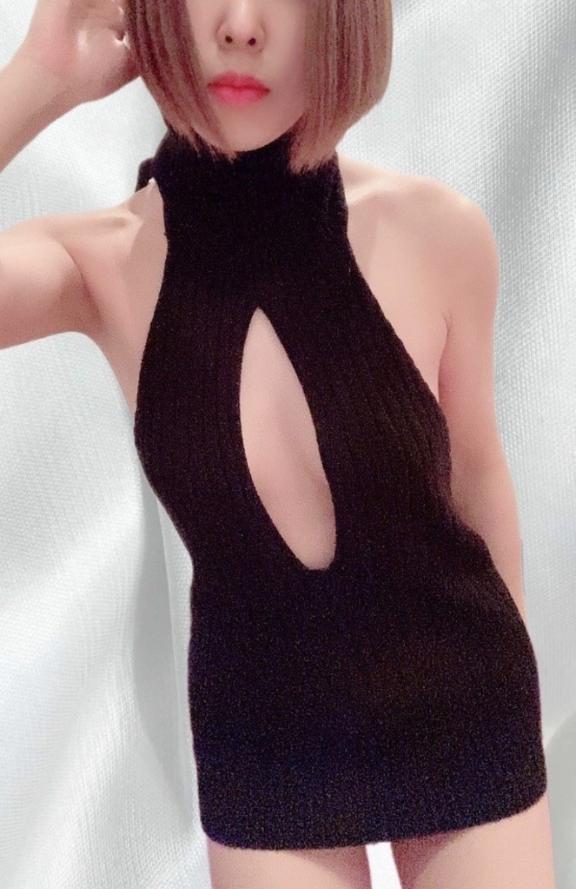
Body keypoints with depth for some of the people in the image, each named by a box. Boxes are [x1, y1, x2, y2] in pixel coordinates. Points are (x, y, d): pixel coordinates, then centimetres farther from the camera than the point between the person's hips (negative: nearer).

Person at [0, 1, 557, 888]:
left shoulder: (435, 231, -17)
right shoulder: (103, 261, -16)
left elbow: (475, 470, -1)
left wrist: (512, 674, 12)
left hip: (468, 715, 0)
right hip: (261, 747, 1)